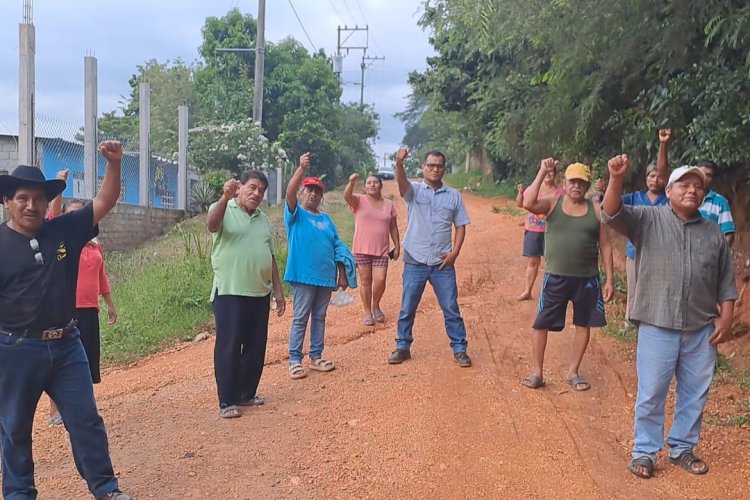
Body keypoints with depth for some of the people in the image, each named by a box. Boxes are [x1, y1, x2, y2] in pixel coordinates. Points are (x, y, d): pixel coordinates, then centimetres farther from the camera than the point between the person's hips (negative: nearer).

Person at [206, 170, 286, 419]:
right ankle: (227, 401, 4)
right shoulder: (224, 210, -1)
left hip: (260, 294, 6)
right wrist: (226, 197, -40)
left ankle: (247, 394, 24)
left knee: (256, 347, 10)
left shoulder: (264, 221, 16)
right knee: (229, 347, -3)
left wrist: (278, 290, 15)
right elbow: (212, 225, -25)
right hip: (229, 292, -6)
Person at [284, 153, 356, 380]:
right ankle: (295, 360, 6)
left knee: (320, 317, 12)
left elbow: (337, 246, 13)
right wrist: (302, 169, -32)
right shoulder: (295, 214, -1)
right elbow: (289, 193, -20)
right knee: (301, 318, -1)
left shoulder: (326, 219, 14)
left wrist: (342, 274, 7)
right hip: (303, 276, -5)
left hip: (326, 277, 5)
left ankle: (316, 357, 23)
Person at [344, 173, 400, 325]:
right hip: (362, 250, -1)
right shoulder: (359, 201, 0)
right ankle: (368, 313, 17)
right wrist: (352, 182, -40)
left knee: (380, 280, -7)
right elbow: (347, 196, -22)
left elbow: (393, 227, 12)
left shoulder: (389, 204, 9)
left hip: (381, 250, 1)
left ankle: (376, 306, 20)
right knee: (365, 281, 5)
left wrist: (397, 246, 9)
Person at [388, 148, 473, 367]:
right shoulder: (414, 190, 0)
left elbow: (460, 226, 8)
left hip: (443, 263, 1)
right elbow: (401, 182, -23)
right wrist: (399, 163, -45)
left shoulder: (454, 196, 5)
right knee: (407, 308, 9)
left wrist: (454, 252, -6)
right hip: (415, 261, 0)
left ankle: (460, 349, 16)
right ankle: (403, 347, 23)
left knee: (451, 308, 5)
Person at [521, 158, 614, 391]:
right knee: (541, 324, 1)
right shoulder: (553, 203, -1)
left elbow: (605, 246, 4)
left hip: (587, 279, 2)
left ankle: (573, 371, 27)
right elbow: (528, 203, -22)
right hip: (556, 277, -2)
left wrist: (610, 279, 0)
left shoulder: (596, 210, 2)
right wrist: (542, 173, -21)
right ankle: (537, 372, 15)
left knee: (584, 325, 11)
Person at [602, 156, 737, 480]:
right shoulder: (647, 219, 0)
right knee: (651, 393, 4)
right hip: (658, 326, -4)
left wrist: (726, 318, 4)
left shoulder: (714, 234, 11)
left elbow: (726, 282, 14)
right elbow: (613, 214, -18)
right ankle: (645, 452, 18)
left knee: (695, 393, 13)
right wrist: (616, 179, -34)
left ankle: (682, 448, 30)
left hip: (702, 329, 4)